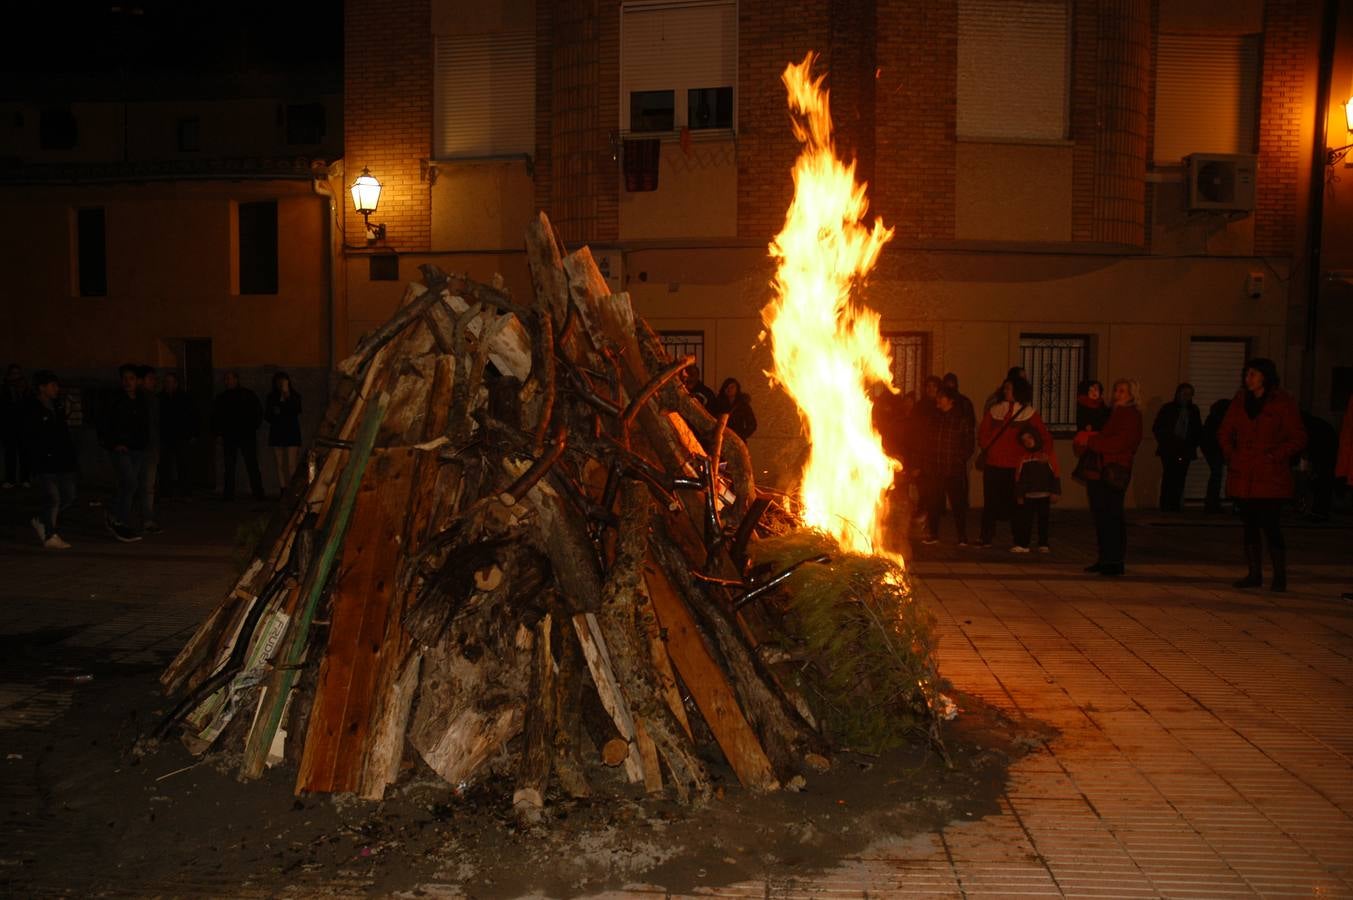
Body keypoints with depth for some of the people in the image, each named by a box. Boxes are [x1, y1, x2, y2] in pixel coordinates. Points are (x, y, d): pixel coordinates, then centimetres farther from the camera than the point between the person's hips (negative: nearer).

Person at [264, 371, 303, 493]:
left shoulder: (295, 396, 2)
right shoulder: (272, 397, 10)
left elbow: (297, 410, -14)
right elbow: (267, 415, 15)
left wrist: (287, 397, -16)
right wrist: (274, 413, -6)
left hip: (292, 433, -3)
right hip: (276, 433, 3)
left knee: (291, 465, -12)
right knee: (280, 465, 2)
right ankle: (283, 492, 4)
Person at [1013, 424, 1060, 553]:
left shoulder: (1048, 453, 1)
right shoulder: (1023, 457, 7)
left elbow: (1055, 474, -1)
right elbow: (1019, 477, 7)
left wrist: (1055, 492, -6)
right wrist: (1019, 495, 2)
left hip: (1044, 495, -1)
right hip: (1028, 495, 1)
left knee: (1043, 519, 7)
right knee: (1025, 520, -1)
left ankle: (1043, 544, 16)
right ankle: (1022, 544, 0)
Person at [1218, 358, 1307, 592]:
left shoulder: (1283, 402, -3)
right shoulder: (1240, 401, 11)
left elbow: (1298, 439, -3)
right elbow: (1224, 433, 19)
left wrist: (1275, 457, -10)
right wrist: (1231, 456, 7)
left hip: (1271, 478, -5)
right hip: (1243, 477, 5)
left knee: (1271, 526, -8)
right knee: (1250, 525, 9)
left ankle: (1280, 575, 5)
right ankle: (1254, 574, 17)